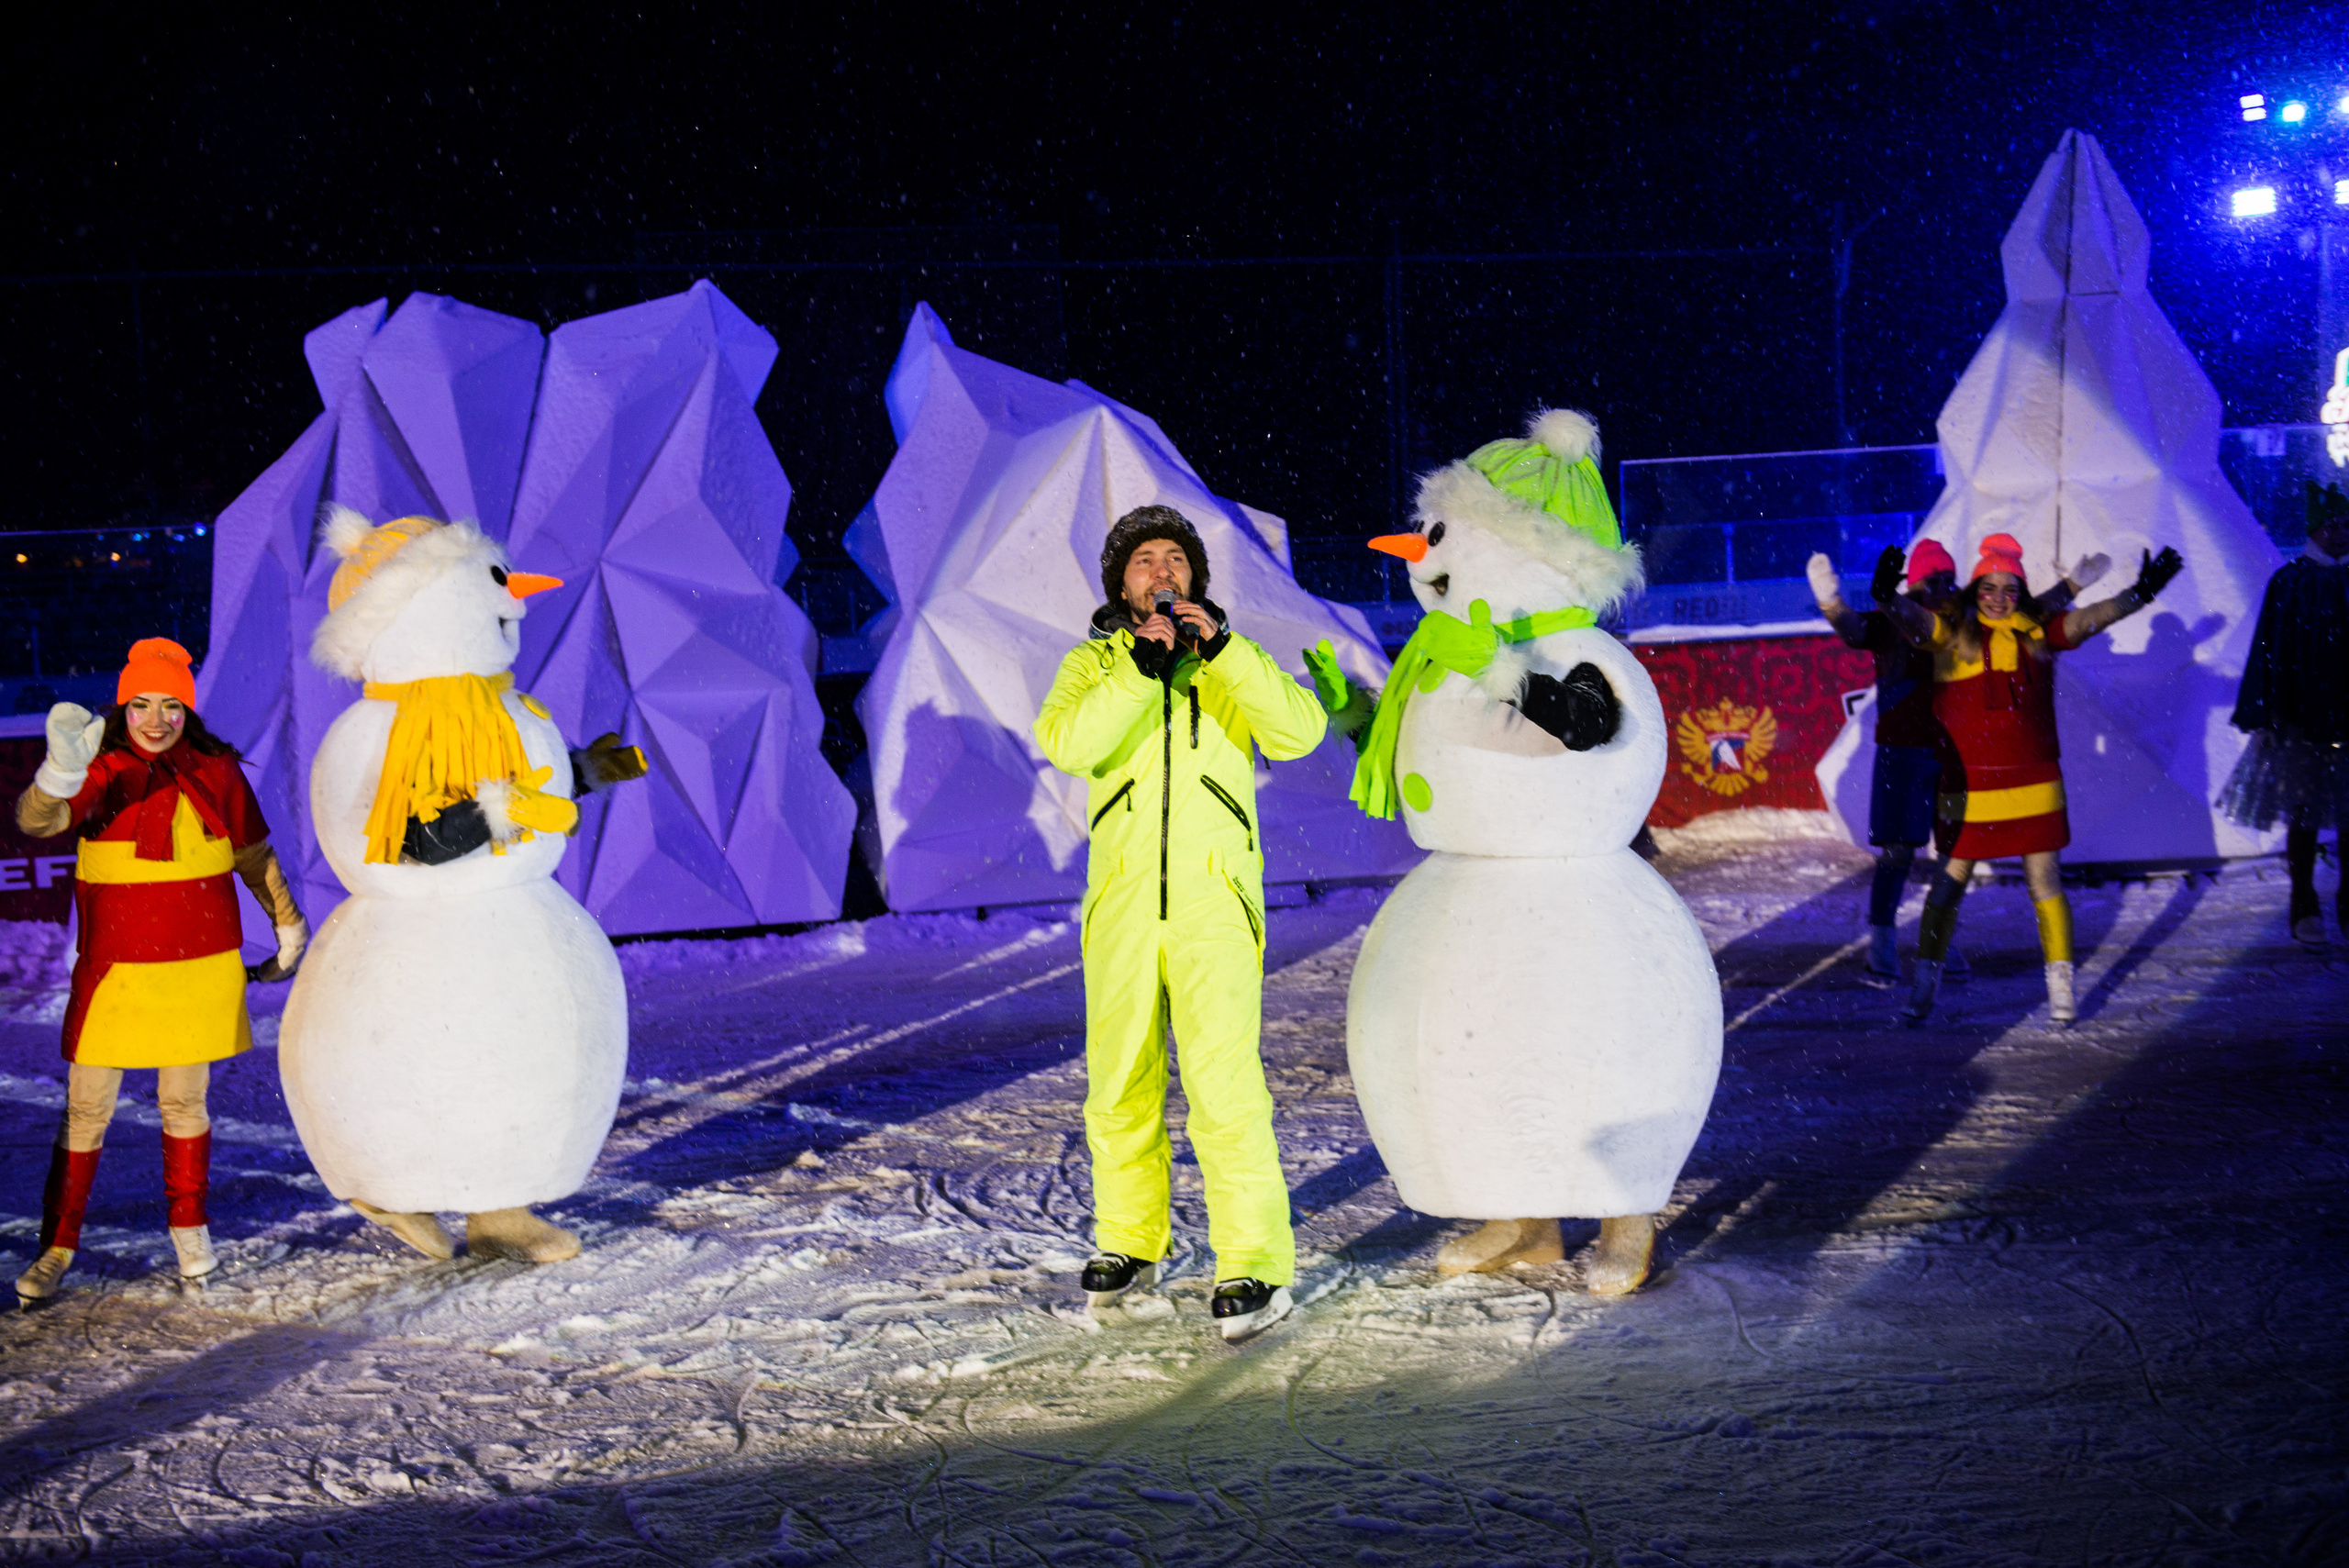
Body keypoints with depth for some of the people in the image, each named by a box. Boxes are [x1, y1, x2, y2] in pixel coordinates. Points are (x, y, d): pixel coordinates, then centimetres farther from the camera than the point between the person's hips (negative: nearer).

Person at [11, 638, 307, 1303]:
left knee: (185, 1102, 12)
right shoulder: (101, 773, -7)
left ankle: (190, 1233, 29)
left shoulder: (216, 772, 1)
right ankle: (57, 1248, 11)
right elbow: (36, 820, -26)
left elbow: (254, 854, 15)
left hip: (201, 968, 2)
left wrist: (287, 924, 23)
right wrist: (63, 769, -46)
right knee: (85, 1112, 1)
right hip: (115, 968, -2)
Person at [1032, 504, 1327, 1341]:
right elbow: (1067, 744, -11)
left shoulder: (1233, 662, 8)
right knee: (1121, 1089, 9)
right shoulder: (1091, 664, 9)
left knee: (1224, 1082, -14)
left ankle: (1257, 1268, -12)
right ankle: (1130, 1246, 28)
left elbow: (1298, 732, -10)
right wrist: (1141, 667, -19)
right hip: (1122, 904, 2)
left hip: (1215, 904, -2)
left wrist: (1223, 647, -17)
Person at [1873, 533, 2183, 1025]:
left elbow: (2090, 619, -3)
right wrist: (1886, 597, -38)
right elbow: (1913, 619, -16)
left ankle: (2061, 985, 14)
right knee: (1950, 882, 5)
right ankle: (1925, 984, 16)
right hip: (1967, 785, -1)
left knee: (2044, 879, 5)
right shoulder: (1952, 632, -1)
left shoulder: (2037, 633, 4)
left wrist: (2139, 594, -18)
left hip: (2032, 782, 1)